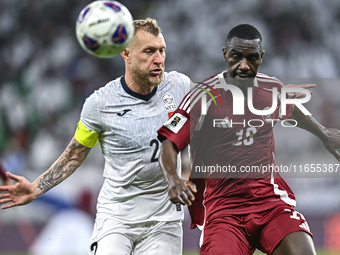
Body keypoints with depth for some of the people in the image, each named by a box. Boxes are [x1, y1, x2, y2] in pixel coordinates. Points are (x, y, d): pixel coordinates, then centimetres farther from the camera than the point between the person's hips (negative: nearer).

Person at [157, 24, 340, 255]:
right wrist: (173, 180, -31)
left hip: (271, 197, 3)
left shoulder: (273, 89, 6)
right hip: (222, 206, -3)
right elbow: (169, 144, -11)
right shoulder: (204, 96, -8)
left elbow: (295, 112, 30)